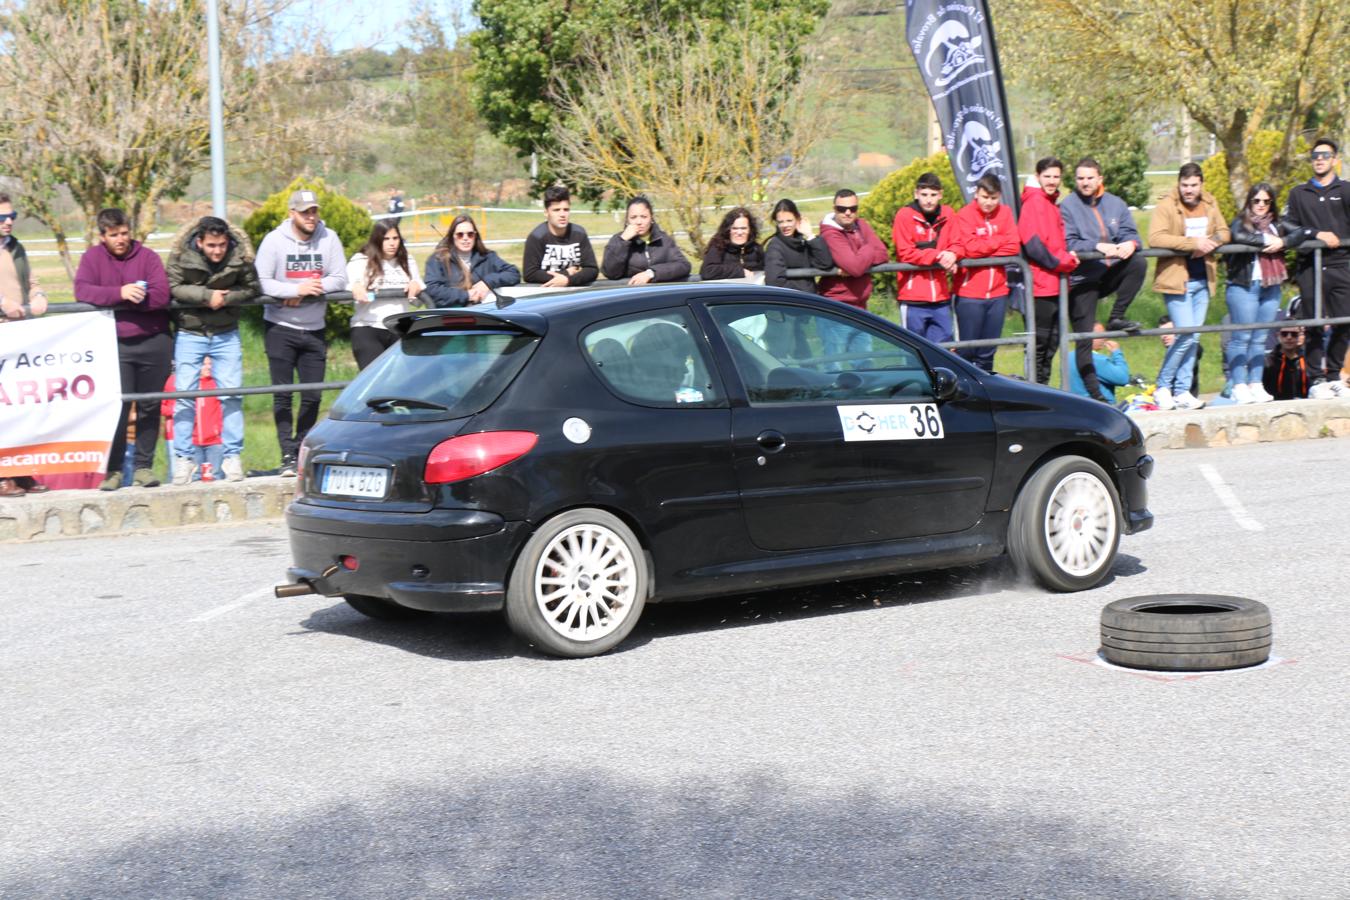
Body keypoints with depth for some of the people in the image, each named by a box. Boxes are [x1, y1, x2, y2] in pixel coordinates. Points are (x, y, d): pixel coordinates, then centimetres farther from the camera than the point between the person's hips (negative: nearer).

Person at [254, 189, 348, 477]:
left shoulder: (329, 238, -2)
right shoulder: (274, 240, -7)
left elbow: (339, 279, -4)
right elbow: (261, 282, -12)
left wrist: (310, 289, -17)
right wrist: (297, 289, -22)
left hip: (314, 330, 3)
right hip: (280, 327, -2)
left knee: (312, 396, 6)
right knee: (283, 395, -3)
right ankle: (288, 456, -2)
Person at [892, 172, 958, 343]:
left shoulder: (947, 215, 6)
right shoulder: (905, 215, -7)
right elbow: (905, 253, -11)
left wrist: (951, 255, -13)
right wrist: (938, 256, -16)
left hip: (941, 297, 4)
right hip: (913, 298, -4)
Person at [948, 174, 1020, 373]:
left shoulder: (1005, 213, 7)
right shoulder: (965, 215, -7)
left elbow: (1013, 246, -4)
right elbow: (970, 248, -19)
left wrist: (982, 248, -12)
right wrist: (999, 240, -6)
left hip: (997, 291, 4)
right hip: (970, 293, -4)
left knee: (987, 352, 11)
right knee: (967, 350, -2)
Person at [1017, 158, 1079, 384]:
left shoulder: (1052, 203, 18)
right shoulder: (1034, 202, -10)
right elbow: (1033, 244, -19)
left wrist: (1068, 256, 6)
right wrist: (1063, 262, -14)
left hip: (1055, 285, 10)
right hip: (1041, 285, -10)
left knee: (1051, 345, 14)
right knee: (1039, 345, -5)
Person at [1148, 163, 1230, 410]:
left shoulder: (1210, 204, 11)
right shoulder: (1166, 206, -9)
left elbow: (1223, 232, 12)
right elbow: (1155, 238, -21)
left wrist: (1210, 243, -11)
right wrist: (1193, 243, -25)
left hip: (1203, 280, 6)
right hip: (1176, 279, -6)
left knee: (1193, 338, 7)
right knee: (1187, 334, -13)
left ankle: (1182, 391, 14)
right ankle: (1162, 387, 2)